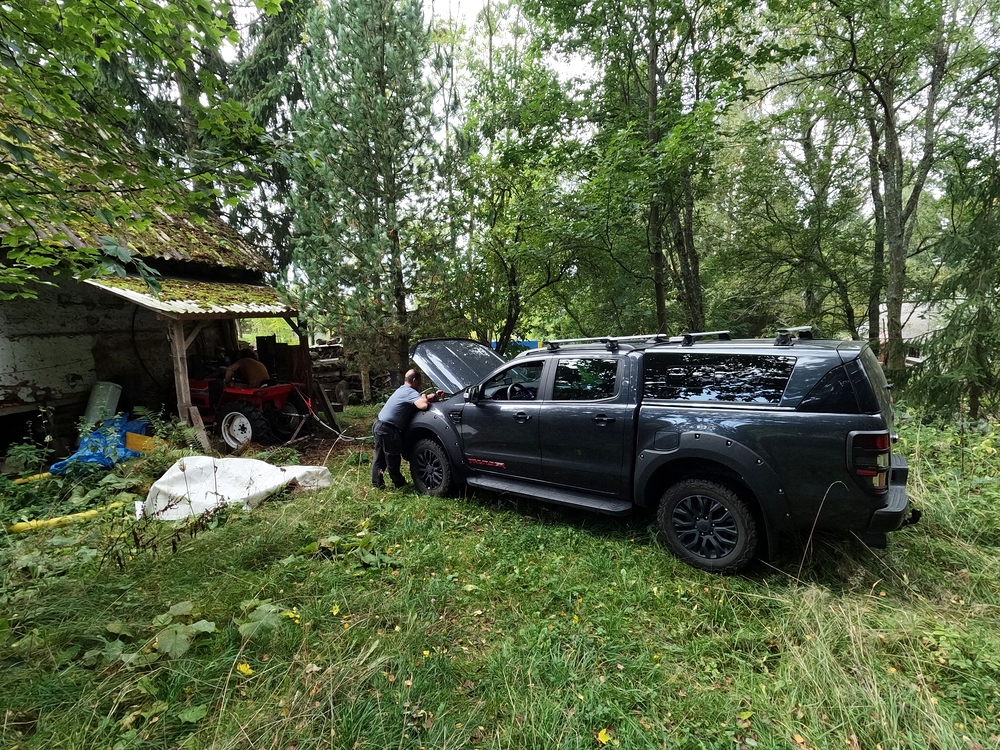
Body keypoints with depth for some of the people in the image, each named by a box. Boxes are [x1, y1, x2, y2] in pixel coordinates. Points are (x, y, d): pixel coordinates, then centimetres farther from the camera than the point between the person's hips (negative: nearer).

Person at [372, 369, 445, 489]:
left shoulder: (403, 389, 15)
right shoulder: (410, 392, -15)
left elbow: (419, 398, 24)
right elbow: (423, 405, -30)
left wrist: (434, 395, 12)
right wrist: (425, 397, -7)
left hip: (378, 425, 10)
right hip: (388, 429, -10)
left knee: (380, 458, 18)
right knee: (393, 458, 7)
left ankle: (377, 483, 26)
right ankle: (399, 483, 21)